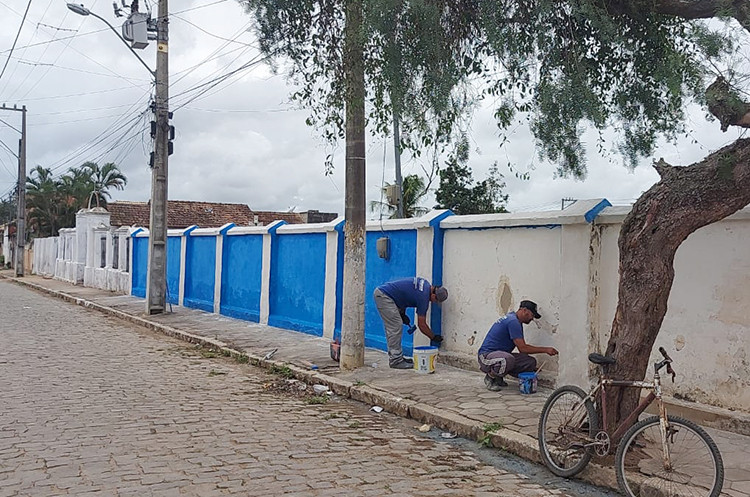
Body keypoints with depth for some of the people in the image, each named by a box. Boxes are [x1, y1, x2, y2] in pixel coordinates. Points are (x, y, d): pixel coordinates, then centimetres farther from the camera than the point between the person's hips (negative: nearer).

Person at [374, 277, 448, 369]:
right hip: (383, 295, -10)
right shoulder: (424, 297, -16)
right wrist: (434, 337, 4)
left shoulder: (425, 284, 8)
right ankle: (395, 360, -6)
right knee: (395, 327, -10)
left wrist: (402, 314, 14)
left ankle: (395, 357, 18)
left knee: (392, 328, 13)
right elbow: (421, 324, -8)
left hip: (380, 291, 10)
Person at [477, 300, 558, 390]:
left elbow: (523, 347, 21)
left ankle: (498, 378, 6)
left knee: (531, 362, -4)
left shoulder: (515, 321, 15)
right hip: (486, 355, -10)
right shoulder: (513, 321, -18)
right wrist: (546, 350, -15)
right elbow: (522, 348, -20)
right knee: (508, 360, -42)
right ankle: (491, 376, -11)